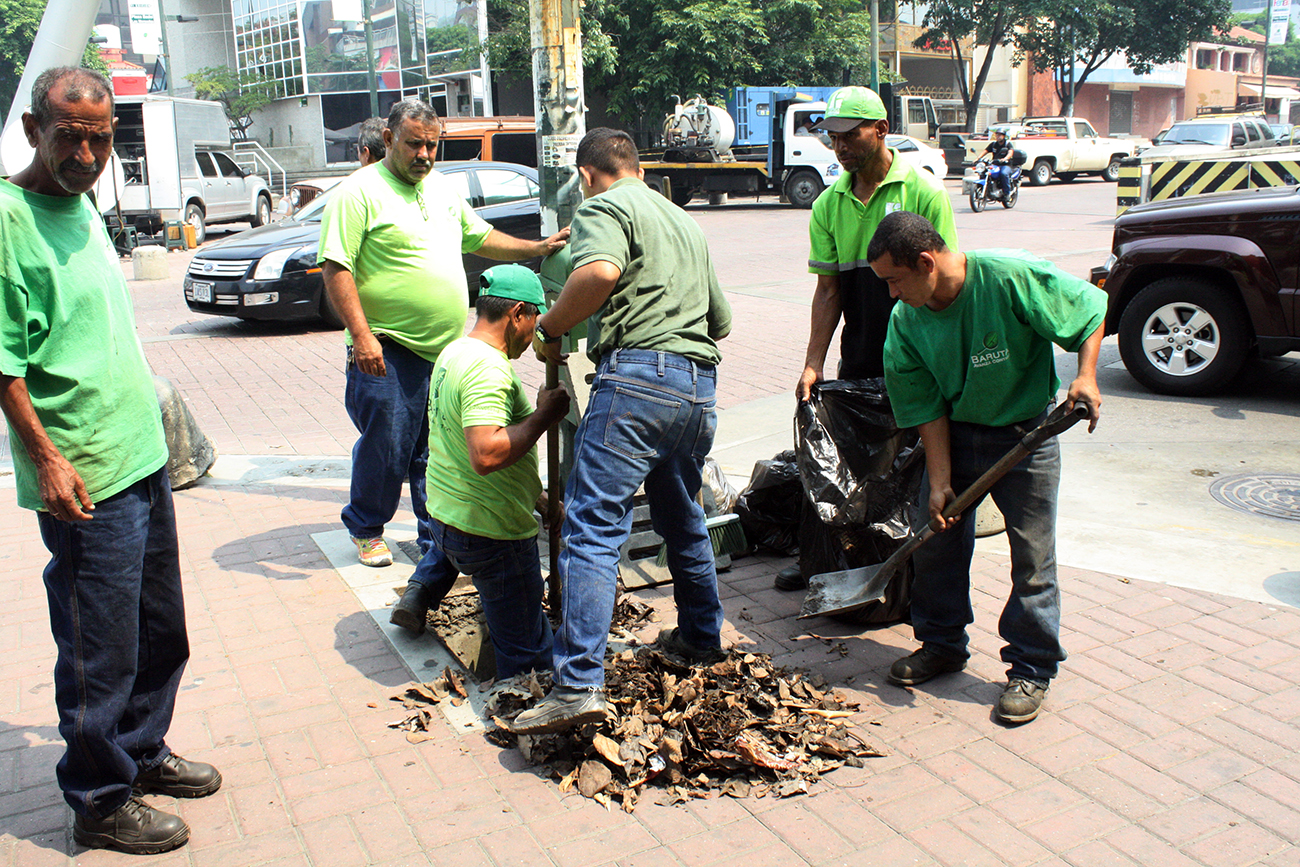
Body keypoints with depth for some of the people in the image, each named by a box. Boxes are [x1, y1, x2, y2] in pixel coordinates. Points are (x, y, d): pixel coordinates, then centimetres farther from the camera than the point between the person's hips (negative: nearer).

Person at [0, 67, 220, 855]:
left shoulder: (84, 207, 12)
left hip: (143, 457, 9)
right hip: (84, 479, -9)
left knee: (162, 630, 19)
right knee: (100, 650, 3)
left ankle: (142, 752, 38)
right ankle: (101, 802, 21)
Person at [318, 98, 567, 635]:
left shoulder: (444, 191, 16)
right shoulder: (359, 193, -7)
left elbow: (481, 238, 29)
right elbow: (336, 269, -13)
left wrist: (538, 249, 20)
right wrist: (361, 336, -22)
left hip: (448, 351, 6)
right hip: (389, 352, -6)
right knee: (386, 448, 1)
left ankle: (438, 547, 20)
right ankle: (366, 530, 25)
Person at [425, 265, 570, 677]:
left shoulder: (454, 352, 11)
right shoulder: (488, 368, -24)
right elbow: (486, 455, -36)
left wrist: (539, 500, 20)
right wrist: (544, 416, -23)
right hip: (490, 532, -11)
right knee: (528, 657, 2)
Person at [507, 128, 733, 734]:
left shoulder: (603, 207, 4)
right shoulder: (684, 220, 29)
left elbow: (599, 272, -19)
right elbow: (721, 320, 32)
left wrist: (549, 327, -6)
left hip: (637, 374, -8)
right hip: (700, 386, 8)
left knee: (593, 525, -12)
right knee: (681, 518, 24)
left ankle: (579, 684, -18)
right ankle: (701, 636, 38)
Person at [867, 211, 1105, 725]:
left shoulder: (1011, 278, -23)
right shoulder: (906, 321, -10)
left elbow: (1090, 308, -9)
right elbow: (927, 408, -7)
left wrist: (1085, 376, -21)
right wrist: (939, 481, -12)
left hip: (1024, 435, -4)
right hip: (953, 435, 4)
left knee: (1032, 556, 0)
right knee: (934, 540, 9)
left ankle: (1031, 669, 15)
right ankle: (942, 643, 30)